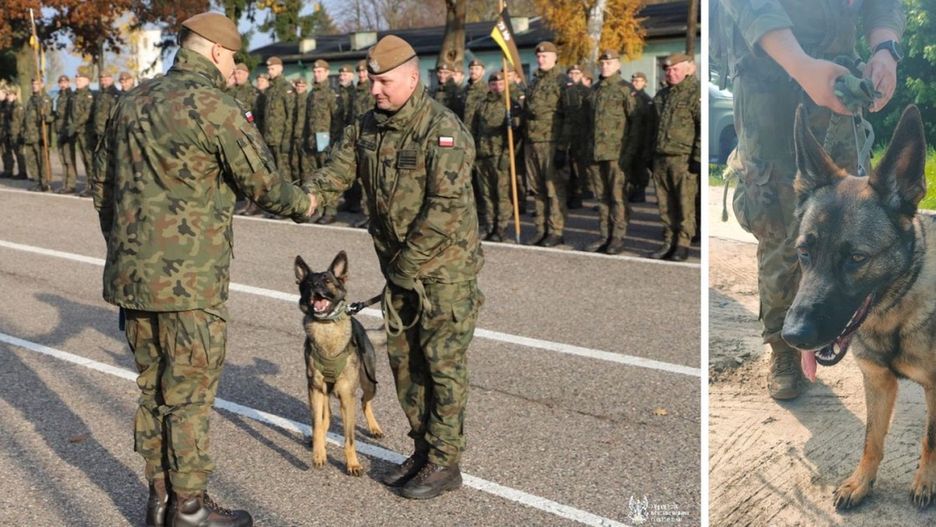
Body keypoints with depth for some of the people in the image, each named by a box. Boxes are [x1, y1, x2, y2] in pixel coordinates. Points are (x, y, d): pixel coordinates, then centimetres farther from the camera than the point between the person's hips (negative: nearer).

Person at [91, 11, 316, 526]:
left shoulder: (132, 101, 11)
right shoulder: (214, 106, -13)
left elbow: (101, 184, 16)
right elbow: (263, 183, -7)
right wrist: (304, 203, 13)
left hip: (132, 274, 7)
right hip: (187, 278, -7)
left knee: (153, 388, 16)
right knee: (189, 394, 4)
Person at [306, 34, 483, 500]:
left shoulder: (442, 129, -18)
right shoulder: (367, 127, 5)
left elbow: (447, 205, -23)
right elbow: (337, 172, -1)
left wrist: (408, 261, -19)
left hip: (444, 266, -8)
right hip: (399, 265, 8)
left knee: (442, 362, 0)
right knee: (403, 357, 13)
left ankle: (445, 462, 12)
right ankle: (423, 449, 28)